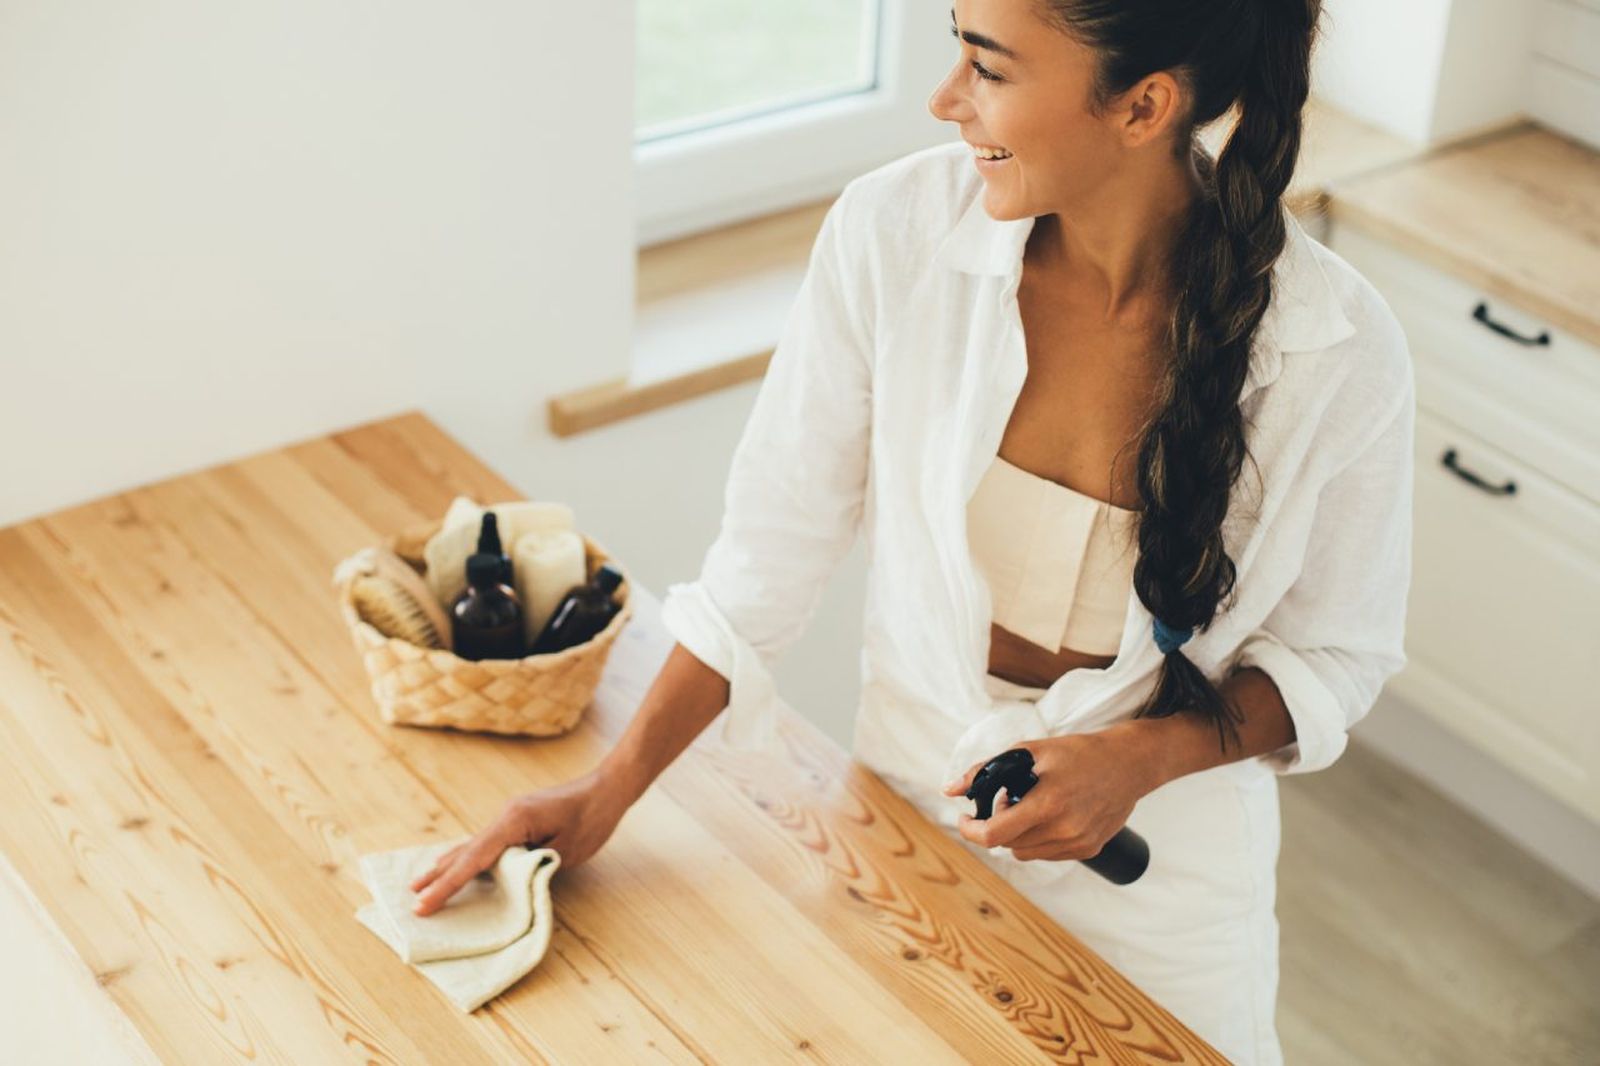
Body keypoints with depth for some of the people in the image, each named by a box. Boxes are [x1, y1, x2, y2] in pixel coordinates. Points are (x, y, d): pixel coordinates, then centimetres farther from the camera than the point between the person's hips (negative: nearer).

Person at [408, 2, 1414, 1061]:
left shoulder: (1341, 349, -22)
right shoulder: (895, 230, -20)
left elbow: (1333, 654, -7)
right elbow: (776, 544, -9)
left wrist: (1143, 759, -23)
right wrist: (606, 794, -8)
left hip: (1161, 858, -1)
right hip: (910, 805, 2)